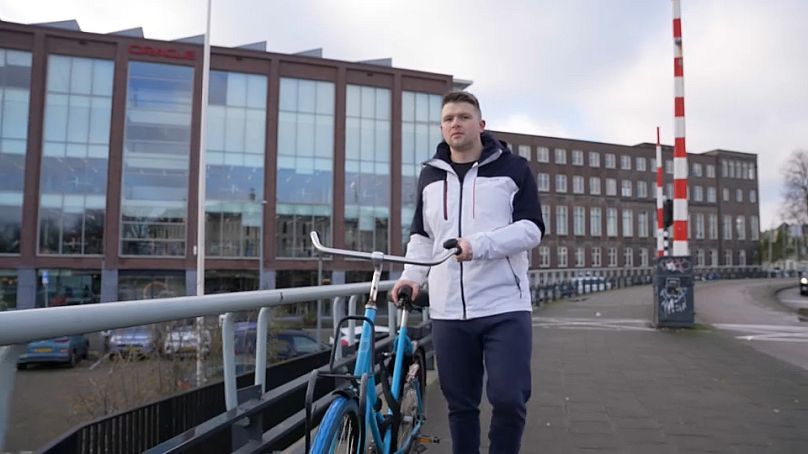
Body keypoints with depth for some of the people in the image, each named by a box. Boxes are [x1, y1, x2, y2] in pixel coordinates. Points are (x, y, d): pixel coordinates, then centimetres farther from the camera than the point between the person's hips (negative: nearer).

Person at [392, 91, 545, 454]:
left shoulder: (513, 168, 3)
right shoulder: (430, 175, 15)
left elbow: (531, 229, -6)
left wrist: (479, 245, -22)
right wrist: (412, 275, 3)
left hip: (505, 307, -3)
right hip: (448, 311, 3)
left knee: (509, 399, -7)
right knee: (460, 405, 9)